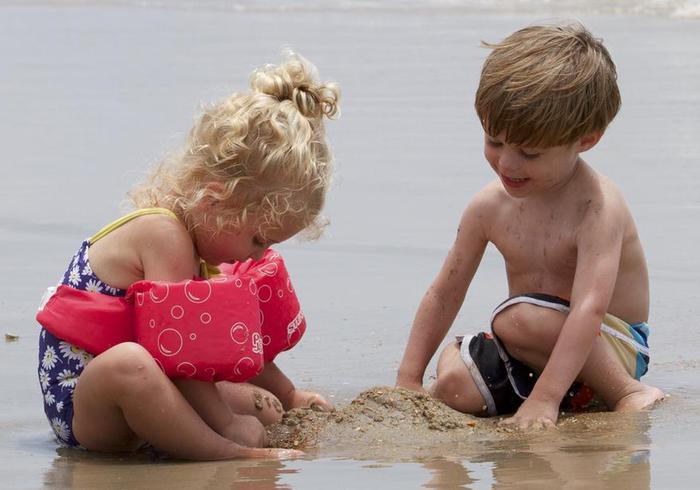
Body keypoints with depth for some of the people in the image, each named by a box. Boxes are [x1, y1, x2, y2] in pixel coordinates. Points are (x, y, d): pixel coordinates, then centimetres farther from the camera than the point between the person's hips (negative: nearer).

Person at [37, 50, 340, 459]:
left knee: (263, 409, 18)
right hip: (80, 405, -11)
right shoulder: (163, 232, -23)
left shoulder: (196, 229, 9)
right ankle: (231, 455, -45)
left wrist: (289, 396, 30)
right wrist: (227, 426, -26)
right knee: (128, 364, -45)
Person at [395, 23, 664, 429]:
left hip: (613, 349, -5)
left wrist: (544, 398, -41)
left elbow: (590, 308, -32)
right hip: (542, 353, 5)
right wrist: (408, 381, 0)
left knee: (519, 317, -34)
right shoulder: (490, 207, -1)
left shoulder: (597, 208, -21)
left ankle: (625, 392, -18)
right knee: (452, 386, -22)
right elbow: (444, 294, 7)